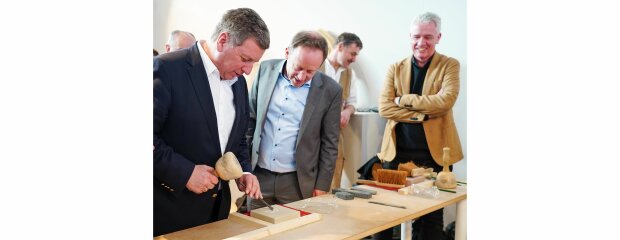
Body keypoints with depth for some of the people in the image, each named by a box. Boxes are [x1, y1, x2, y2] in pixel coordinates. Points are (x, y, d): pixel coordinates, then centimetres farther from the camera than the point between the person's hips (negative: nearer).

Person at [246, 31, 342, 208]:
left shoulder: (330, 90, -8)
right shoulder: (266, 70, -2)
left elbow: (329, 143, -1)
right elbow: (250, 118, 7)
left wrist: (322, 187, -2)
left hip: (297, 182, -2)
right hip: (258, 175, 2)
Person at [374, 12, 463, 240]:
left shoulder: (449, 65, 2)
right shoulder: (396, 68, 8)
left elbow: (445, 101, -15)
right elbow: (384, 107, -4)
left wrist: (404, 100, -10)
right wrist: (422, 115, -14)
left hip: (434, 152, -2)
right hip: (398, 151, 2)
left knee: (431, 218, 6)